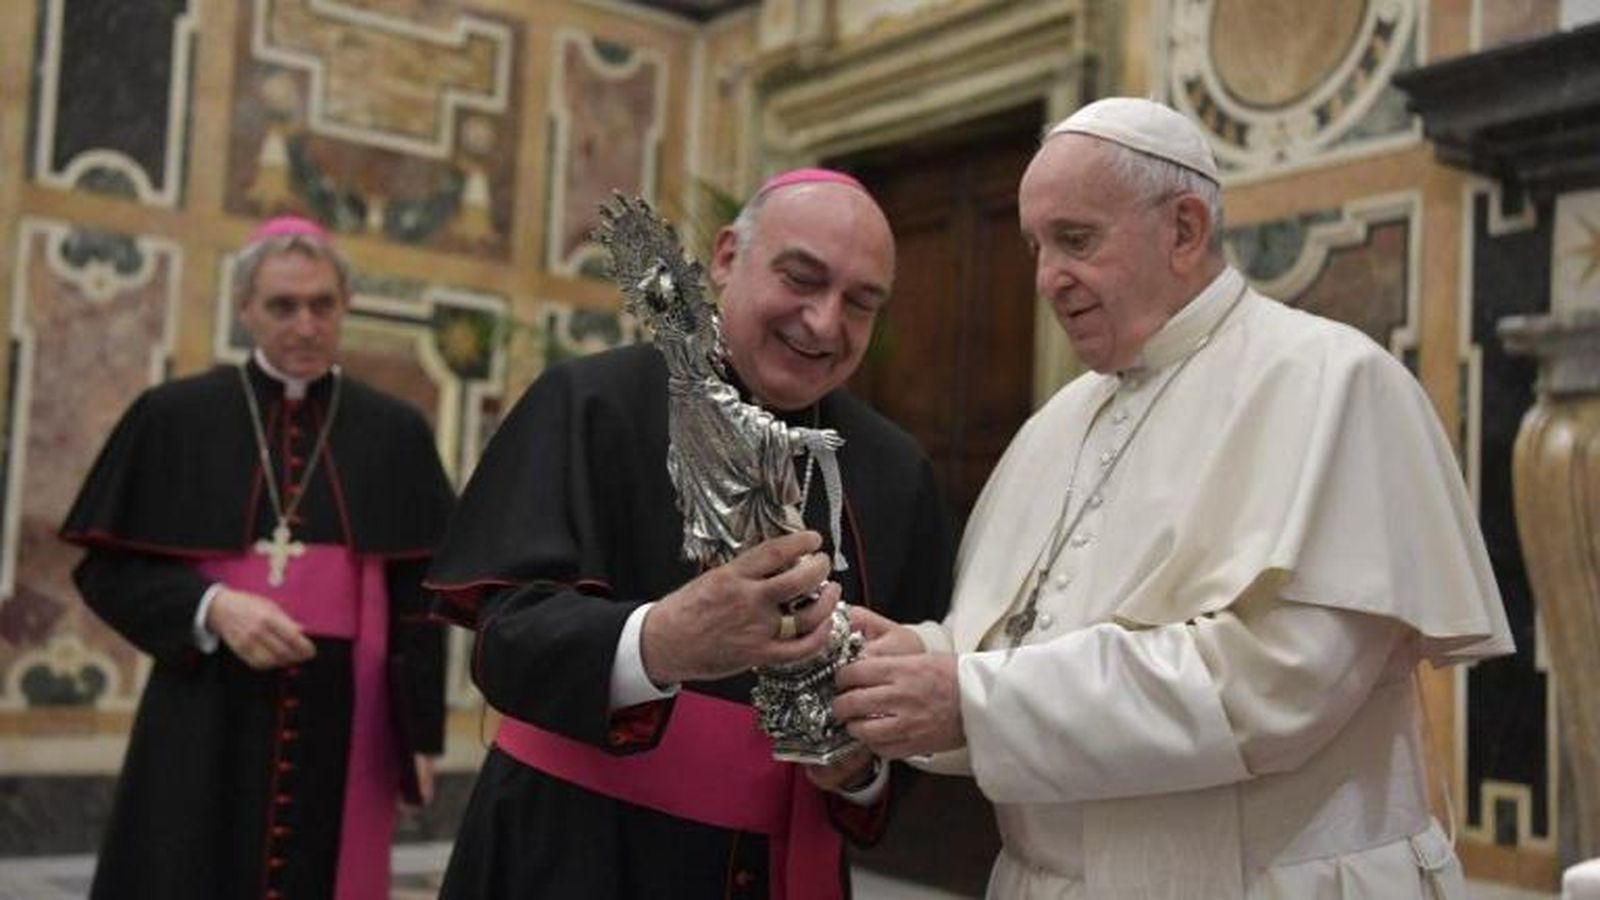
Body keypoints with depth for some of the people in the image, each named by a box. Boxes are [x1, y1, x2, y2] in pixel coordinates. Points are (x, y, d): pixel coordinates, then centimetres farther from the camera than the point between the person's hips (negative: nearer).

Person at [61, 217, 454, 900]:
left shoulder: (395, 433, 4)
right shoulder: (175, 417, 1)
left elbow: (419, 594, 5)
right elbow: (106, 567, 3)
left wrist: (421, 734, 2)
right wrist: (210, 608, -15)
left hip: (343, 721, 1)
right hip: (207, 723, -1)